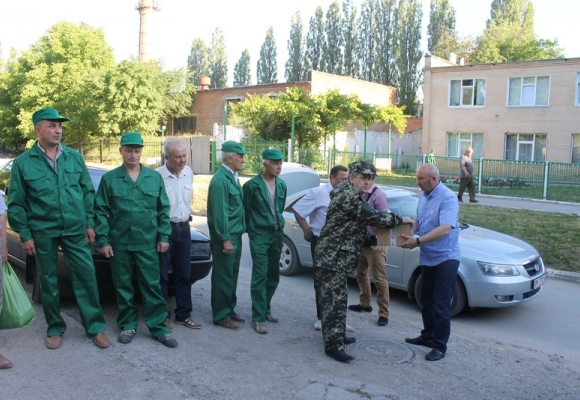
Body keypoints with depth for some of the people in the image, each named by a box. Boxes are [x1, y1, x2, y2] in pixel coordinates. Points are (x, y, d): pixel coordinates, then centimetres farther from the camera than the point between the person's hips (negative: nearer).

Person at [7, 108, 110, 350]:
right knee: (49, 282, 10)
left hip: (76, 230, 1)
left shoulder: (74, 157, 4)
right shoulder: (23, 163, -2)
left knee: (86, 277, 2)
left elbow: (88, 192, 8)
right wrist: (25, 235, -4)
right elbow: (16, 203, 0)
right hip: (43, 233, -1)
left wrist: (89, 223, 4)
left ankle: (95, 327, 14)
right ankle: (55, 329, 27)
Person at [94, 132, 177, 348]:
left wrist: (163, 236, 2)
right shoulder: (109, 179, 0)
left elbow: (163, 209, 7)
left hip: (147, 243, 0)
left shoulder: (154, 177, 4)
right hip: (119, 243, 0)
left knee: (152, 286, 3)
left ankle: (158, 328, 11)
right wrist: (103, 240, -5)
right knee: (123, 287, 10)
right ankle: (127, 326, 24)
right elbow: (100, 211, 0)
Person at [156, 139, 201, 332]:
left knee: (184, 274, 12)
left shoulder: (189, 173, 5)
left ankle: (183, 314, 23)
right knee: (162, 275, 3)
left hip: (184, 228, 6)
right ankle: (163, 316, 16)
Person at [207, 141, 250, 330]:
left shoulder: (233, 177, 10)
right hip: (225, 236, -9)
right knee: (223, 276, 1)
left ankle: (230, 310, 29)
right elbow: (220, 212, -20)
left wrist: (236, 235, 12)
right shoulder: (220, 180, -18)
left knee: (232, 275, 16)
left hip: (235, 235, 9)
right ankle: (221, 316, 13)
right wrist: (225, 239, -20)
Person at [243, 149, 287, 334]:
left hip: (277, 234, 6)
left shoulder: (282, 184, 6)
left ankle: (265, 309, 30)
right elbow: (245, 210, -3)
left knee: (273, 276, 13)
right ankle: (258, 317, 3)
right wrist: (251, 230, 3)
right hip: (260, 236, -6)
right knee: (260, 276, -5)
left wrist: (278, 224, 15)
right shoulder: (252, 185, -11)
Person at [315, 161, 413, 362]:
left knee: (339, 298, 17)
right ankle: (333, 345, -5)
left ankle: (337, 336, 28)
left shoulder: (350, 195, 18)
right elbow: (372, 216, -19)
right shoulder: (348, 195, -16)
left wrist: (373, 240, 12)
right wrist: (400, 220, -9)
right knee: (334, 300, -9)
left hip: (338, 257, 11)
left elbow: (356, 226, 22)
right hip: (332, 256, -11)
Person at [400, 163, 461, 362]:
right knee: (427, 301, 18)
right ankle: (427, 336, 34)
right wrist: (409, 231, -3)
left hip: (445, 257, -8)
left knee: (441, 306, -1)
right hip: (427, 257, 8)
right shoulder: (423, 196, 7)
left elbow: (445, 228, -30)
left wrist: (418, 241, -32)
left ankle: (440, 346, 11)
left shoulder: (448, 198, -19)